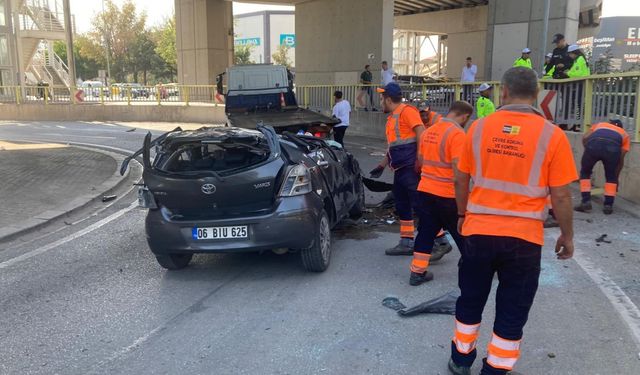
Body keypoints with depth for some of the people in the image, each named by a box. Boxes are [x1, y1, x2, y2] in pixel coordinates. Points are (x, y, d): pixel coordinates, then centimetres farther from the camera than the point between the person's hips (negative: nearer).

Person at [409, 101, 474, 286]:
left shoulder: (428, 131, 8)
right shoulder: (457, 134, -15)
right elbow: (457, 168, -22)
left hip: (425, 190, 6)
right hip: (447, 194, -6)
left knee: (426, 231, 12)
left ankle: (418, 272, 12)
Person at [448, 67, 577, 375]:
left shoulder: (479, 127, -3)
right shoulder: (552, 135, -9)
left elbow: (461, 180, 5)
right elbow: (561, 195, -7)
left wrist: (463, 215, 20)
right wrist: (567, 236, 7)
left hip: (478, 231, 2)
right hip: (524, 237, -2)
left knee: (470, 300, 20)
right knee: (512, 312, 14)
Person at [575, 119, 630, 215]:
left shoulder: (599, 125, 40)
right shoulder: (624, 134, 37)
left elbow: (585, 138, 20)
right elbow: (621, 159, 31)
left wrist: (589, 152, 32)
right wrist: (617, 178, 39)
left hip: (593, 144, 0)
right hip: (612, 147, 0)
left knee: (585, 172, 23)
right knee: (611, 177, 24)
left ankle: (586, 202, 15)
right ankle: (608, 205, 20)